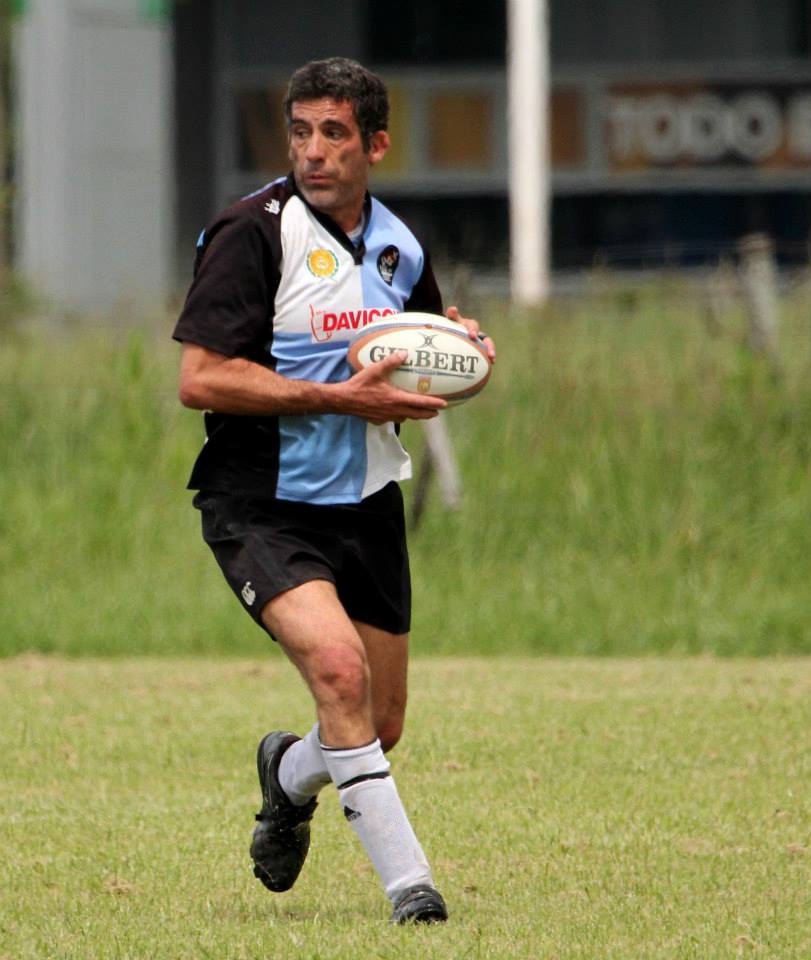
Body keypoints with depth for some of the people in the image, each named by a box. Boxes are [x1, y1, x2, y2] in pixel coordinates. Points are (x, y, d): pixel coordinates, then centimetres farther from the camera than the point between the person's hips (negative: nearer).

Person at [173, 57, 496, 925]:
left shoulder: (397, 246, 8)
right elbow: (200, 379, -19)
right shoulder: (252, 233, -13)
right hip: (262, 509, -6)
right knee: (337, 665, -28)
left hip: (366, 506, 6)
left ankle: (289, 775, 46)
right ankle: (405, 879, -23)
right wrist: (341, 398, -22)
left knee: (379, 727, 10)